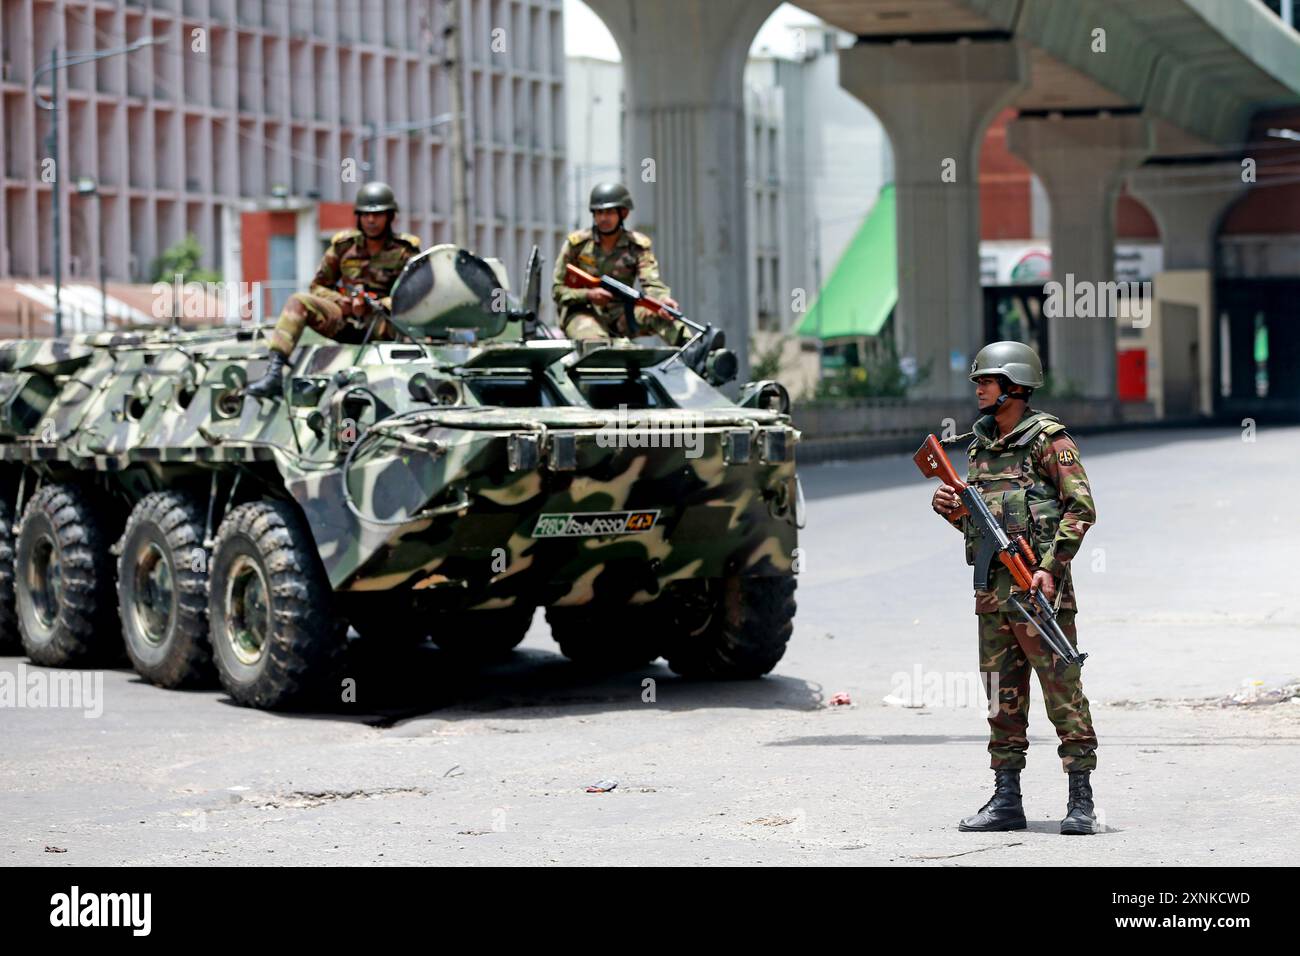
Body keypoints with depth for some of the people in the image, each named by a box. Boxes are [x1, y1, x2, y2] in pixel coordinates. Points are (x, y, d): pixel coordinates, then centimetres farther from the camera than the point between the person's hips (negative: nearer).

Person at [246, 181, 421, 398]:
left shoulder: (404, 251, 3)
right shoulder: (343, 245, 11)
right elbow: (318, 286, 17)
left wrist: (372, 307, -19)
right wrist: (340, 301, -5)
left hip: (381, 321, -3)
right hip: (343, 319, 3)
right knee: (298, 301, -20)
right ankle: (274, 373, -31)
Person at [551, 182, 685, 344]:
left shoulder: (638, 245, 2)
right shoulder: (577, 244, -1)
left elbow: (651, 283, -12)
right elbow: (558, 289, 1)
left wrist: (663, 298, -37)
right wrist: (588, 295, -19)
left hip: (620, 314, 1)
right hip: (583, 312, -1)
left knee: (658, 313, -28)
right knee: (596, 341, -37)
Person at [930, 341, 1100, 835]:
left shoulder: (1049, 439, -6)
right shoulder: (980, 445, 16)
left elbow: (1081, 508, -11)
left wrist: (1050, 567, -18)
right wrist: (950, 507, 2)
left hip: (1038, 584, -7)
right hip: (992, 587, 7)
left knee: (1063, 692, -5)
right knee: (1002, 698, 9)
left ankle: (1081, 801, -2)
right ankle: (1006, 800, 13)